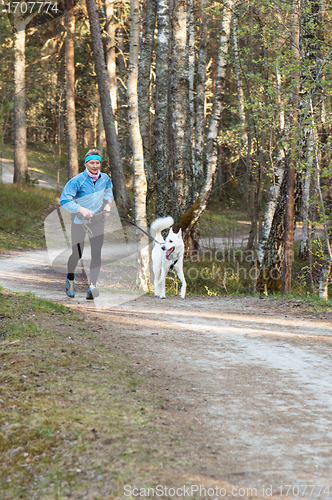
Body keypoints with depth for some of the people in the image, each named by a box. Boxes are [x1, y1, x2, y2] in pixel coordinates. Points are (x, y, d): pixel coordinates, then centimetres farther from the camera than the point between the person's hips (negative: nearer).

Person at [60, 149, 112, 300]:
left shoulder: (104, 178, 1)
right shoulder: (77, 180, -16)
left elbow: (108, 191, 24)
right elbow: (64, 200, -20)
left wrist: (108, 204, 7)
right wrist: (81, 209, -29)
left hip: (97, 220, 3)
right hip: (79, 220, -3)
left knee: (96, 253, -12)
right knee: (77, 254, 2)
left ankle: (92, 286, -14)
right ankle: (70, 279, 32)